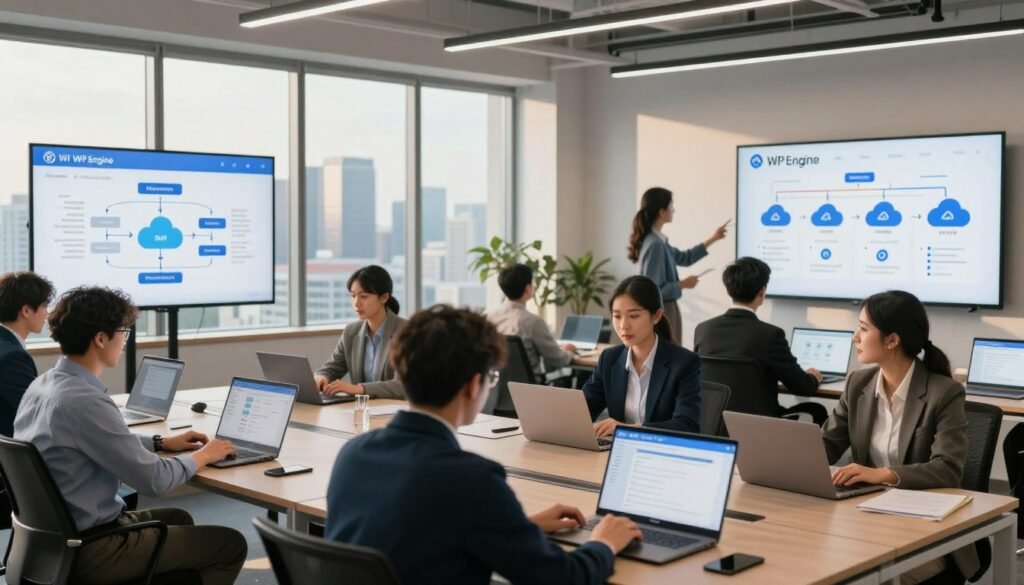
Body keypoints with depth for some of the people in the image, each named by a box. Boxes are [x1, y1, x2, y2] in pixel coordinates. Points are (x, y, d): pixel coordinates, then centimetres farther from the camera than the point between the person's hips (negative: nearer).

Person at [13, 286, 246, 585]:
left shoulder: (42, 385, 3)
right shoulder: (85, 401, -26)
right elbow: (154, 479, -21)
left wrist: (162, 442, 18)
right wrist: (203, 455, -4)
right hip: (87, 549, -10)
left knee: (178, 519, 29)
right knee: (231, 544, -2)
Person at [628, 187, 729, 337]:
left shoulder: (659, 241, 8)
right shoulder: (655, 244, -21)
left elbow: (684, 257, 25)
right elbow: (654, 289, -23)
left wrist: (711, 239, 24)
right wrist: (683, 284, -12)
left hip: (664, 309, 10)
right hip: (660, 311, -10)